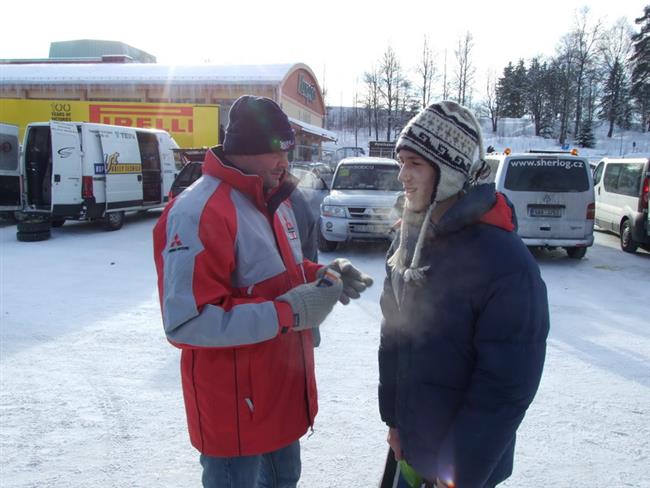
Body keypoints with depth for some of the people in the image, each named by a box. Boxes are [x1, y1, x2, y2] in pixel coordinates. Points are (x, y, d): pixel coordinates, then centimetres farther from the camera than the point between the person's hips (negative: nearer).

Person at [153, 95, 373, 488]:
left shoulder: (275, 201, 7)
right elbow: (186, 321, -29)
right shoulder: (198, 213, -24)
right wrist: (287, 313, -28)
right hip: (235, 406, -9)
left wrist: (323, 276, -3)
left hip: (283, 390, 9)